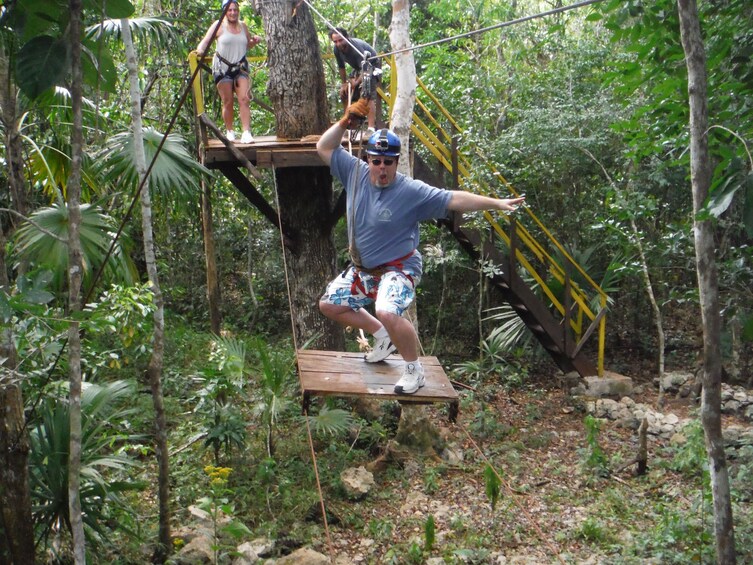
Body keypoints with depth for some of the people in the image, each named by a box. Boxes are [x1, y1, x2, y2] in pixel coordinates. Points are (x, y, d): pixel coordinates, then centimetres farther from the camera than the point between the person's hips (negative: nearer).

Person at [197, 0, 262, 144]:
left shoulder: (243, 26, 12)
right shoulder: (219, 25, -1)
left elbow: (247, 45, 26)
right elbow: (206, 41, -5)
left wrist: (255, 41, 5)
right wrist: (198, 52, -25)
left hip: (240, 67, 3)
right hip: (222, 67, -3)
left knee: (244, 99, -11)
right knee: (228, 102, 0)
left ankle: (246, 133, -16)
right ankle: (229, 132, 14)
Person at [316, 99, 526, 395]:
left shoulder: (412, 191, -21)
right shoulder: (356, 172, -7)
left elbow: (454, 199, -22)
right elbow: (324, 148, -1)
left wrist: (497, 203, -28)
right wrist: (345, 122, -14)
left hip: (398, 268, -7)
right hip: (362, 268, 7)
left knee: (387, 313, -33)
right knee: (329, 304, 15)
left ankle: (414, 369, -8)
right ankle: (383, 336, 31)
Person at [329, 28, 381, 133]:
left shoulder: (356, 46, -35)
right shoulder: (337, 49, -14)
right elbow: (341, 67, 1)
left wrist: (356, 82, -45)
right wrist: (344, 84, 0)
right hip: (357, 69, 8)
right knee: (344, 93, 0)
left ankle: (371, 128, -32)